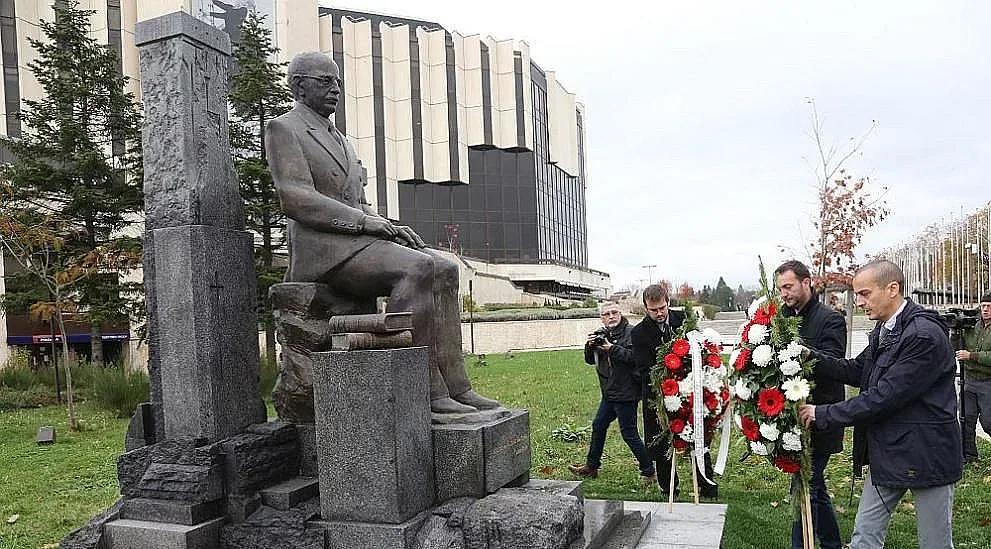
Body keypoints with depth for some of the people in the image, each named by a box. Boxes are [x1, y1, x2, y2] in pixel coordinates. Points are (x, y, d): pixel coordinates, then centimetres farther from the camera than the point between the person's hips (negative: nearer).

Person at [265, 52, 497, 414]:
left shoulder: (339, 141, 27)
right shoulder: (282, 129, 1)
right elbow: (296, 200, -14)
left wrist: (389, 227, 4)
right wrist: (364, 221, -18)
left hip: (356, 244, 8)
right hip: (320, 250, -8)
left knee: (444, 270, -12)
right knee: (416, 269, -29)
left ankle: (454, 385, -16)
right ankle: (425, 391, -26)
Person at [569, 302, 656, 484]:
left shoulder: (631, 332, -13)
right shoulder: (601, 334, 9)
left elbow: (635, 357, -25)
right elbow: (590, 360, 12)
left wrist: (612, 349, -24)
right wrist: (589, 346, -7)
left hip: (625, 393, -9)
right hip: (609, 392, 9)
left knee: (629, 434, -3)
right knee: (598, 426, 19)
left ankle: (648, 472, 9)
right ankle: (591, 466, 35)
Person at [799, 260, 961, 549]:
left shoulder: (925, 335, -24)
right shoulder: (883, 330, 7)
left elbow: (884, 396, -26)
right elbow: (857, 371, 7)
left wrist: (824, 414, -20)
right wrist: (813, 357, -9)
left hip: (925, 455, -8)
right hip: (886, 453, 8)